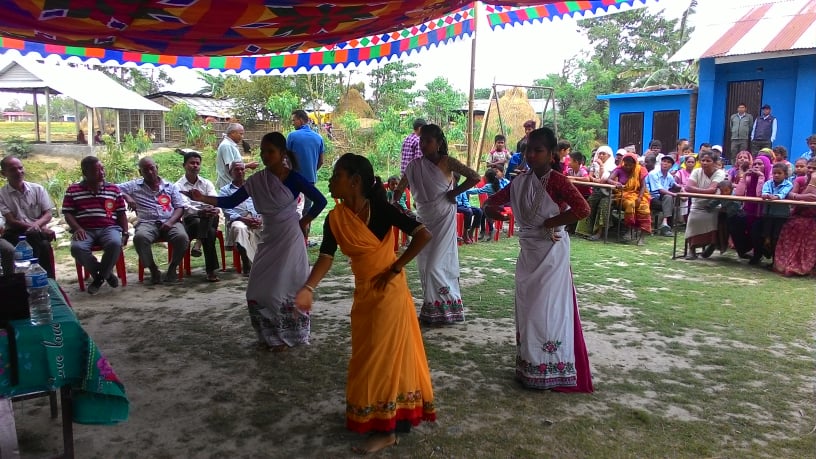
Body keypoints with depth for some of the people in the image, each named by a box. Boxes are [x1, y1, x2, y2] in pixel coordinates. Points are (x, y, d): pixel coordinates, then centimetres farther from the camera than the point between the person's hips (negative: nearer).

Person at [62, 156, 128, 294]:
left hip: (109, 228, 0)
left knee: (115, 243, -35)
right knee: (77, 248, -33)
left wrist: (125, 232, 1)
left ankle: (100, 276, -8)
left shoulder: (114, 189, 14)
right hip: (85, 230, 0)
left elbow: (121, 213, 14)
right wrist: (77, 228, -11)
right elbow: (68, 213, 7)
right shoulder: (73, 190, 11)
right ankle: (105, 273, -8)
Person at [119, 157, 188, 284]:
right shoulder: (135, 186, 18)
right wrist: (127, 197, -7)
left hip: (169, 222, 0)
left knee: (182, 237, -33)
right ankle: (153, 270, -14)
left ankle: (172, 268, -8)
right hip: (147, 222, 0)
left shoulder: (170, 186, 19)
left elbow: (180, 207, 11)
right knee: (140, 237, -36)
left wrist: (171, 222, -8)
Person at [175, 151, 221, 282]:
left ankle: (198, 244, -36)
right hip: (190, 221, -3)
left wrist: (215, 210, -28)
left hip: (209, 220, 3)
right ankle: (211, 270, -34)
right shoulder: (178, 186, 4)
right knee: (210, 231, -34)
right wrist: (201, 212, -33)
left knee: (213, 214, -33)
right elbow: (185, 207, -13)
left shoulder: (207, 183, 15)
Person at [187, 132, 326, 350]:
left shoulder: (293, 178, -12)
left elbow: (320, 201, -11)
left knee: (286, 287, 1)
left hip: (290, 238, -5)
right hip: (268, 239, 6)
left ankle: (286, 336, 16)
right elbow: (231, 202, -2)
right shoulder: (257, 180, 1)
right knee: (259, 290, 6)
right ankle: (270, 336, 23)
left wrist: (304, 221, -4)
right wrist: (204, 198, -13)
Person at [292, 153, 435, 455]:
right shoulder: (335, 218, -2)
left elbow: (424, 235, -22)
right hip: (363, 294, 7)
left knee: (384, 355, 0)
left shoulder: (381, 210, -19)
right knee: (369, 356, 17)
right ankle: (391, 419, 37)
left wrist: (395, 268, -17)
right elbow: (326, 257, -8)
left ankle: (386, 430, 14)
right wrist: (307, 288, -24)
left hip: (388, 291, -7)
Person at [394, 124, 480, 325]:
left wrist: (454, 192, -13)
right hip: (423, 220, 5)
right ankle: (431, 309, 22)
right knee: (425, 266, 9)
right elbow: (399, 189, 14)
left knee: (436, 266, -7)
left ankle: (444, 309, 10)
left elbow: (474, 176, -16)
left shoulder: (447, 162, -10)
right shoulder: (414, 166, 3)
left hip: (443, 219, -5)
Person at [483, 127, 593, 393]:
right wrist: (490, 208, -10)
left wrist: (549, 223, -20)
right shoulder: (520, 182, 5)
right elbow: (494, 200, 12)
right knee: (526, 309, 13)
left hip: (551, 253, -7)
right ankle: (529, 366, 27)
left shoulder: (557, 181, -15)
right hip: (528, 254, 7)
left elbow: (583, 209, -27)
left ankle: (550, 369, 13)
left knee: (547, 309, -1)